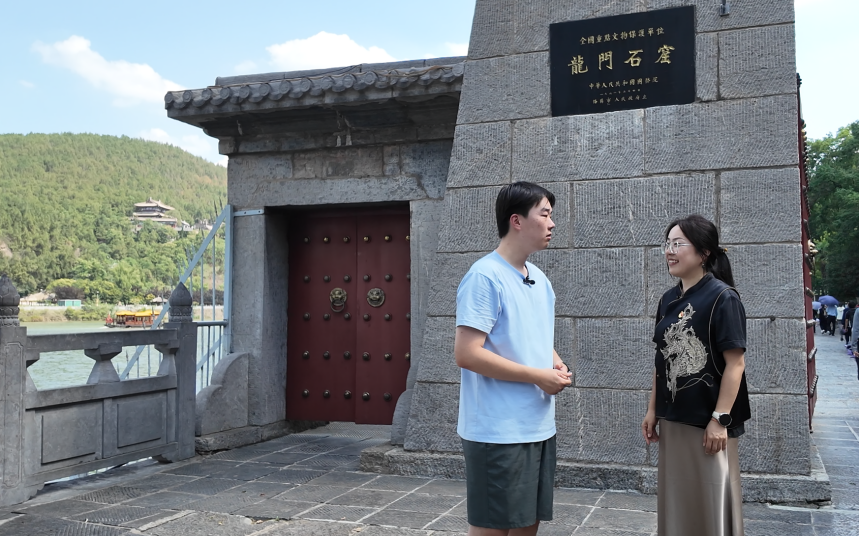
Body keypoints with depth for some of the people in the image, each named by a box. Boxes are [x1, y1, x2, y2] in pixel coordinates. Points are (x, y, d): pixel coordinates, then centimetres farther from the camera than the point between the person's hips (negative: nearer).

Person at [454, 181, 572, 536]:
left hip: (539, 427, 9)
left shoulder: (540, 279, 12)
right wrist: (538, 376, -18)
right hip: (498, 431, -8)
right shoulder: (485, 276, -15)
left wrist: (557, 365, 1)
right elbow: (466, 353, -21)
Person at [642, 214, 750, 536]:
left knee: (711, 502, 5)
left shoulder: (721, 297, -12)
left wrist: (720, 419, -18)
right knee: (675, 500, 15)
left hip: (708, 421, -7)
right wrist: (653, 409, 10)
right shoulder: (668, 300, 8)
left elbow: (735, 363, -15)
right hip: (672, 419, 7)